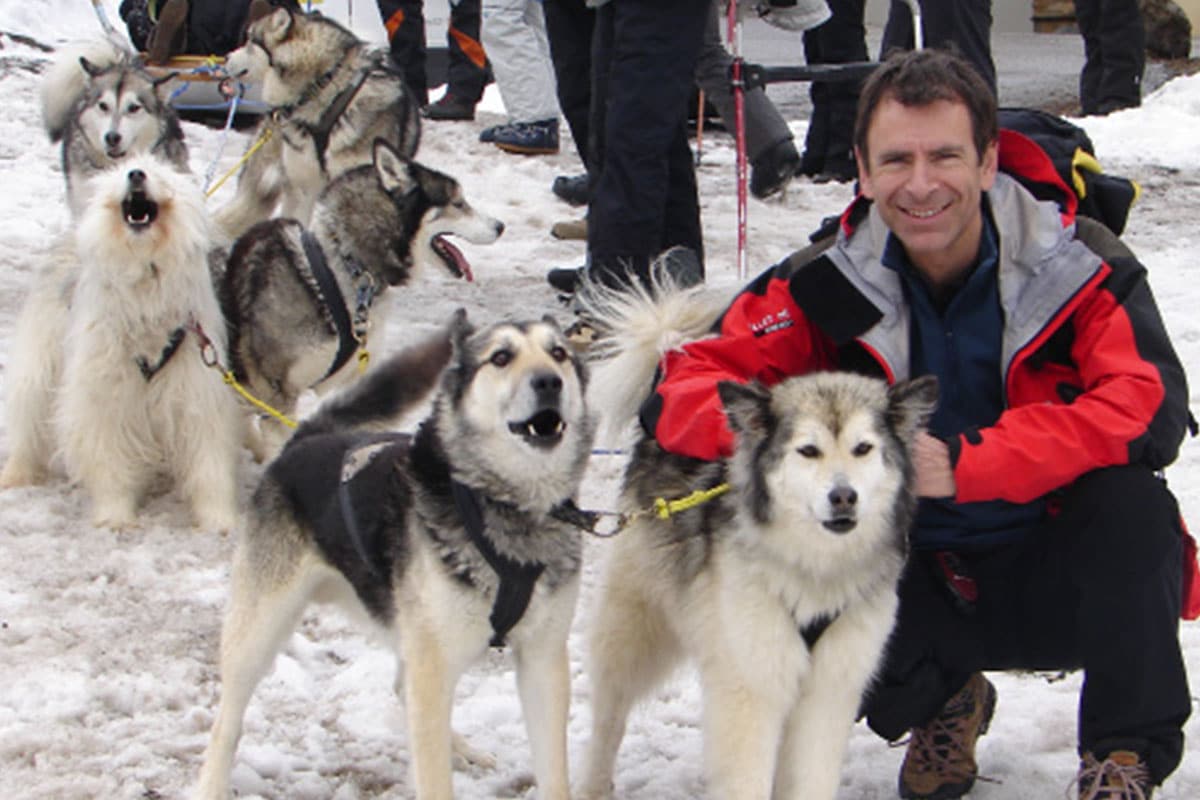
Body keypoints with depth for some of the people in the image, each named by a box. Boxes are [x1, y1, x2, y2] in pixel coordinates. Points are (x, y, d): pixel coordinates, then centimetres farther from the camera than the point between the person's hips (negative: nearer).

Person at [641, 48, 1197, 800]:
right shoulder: (828, 286, -8)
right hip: (922, 587, 2)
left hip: (1061, 573, -2)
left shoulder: (1080, 267, -14)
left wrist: (967, 463, -37)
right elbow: (681, 391, -10)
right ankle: (941, 701, 11)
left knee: (1127, 495, -32)